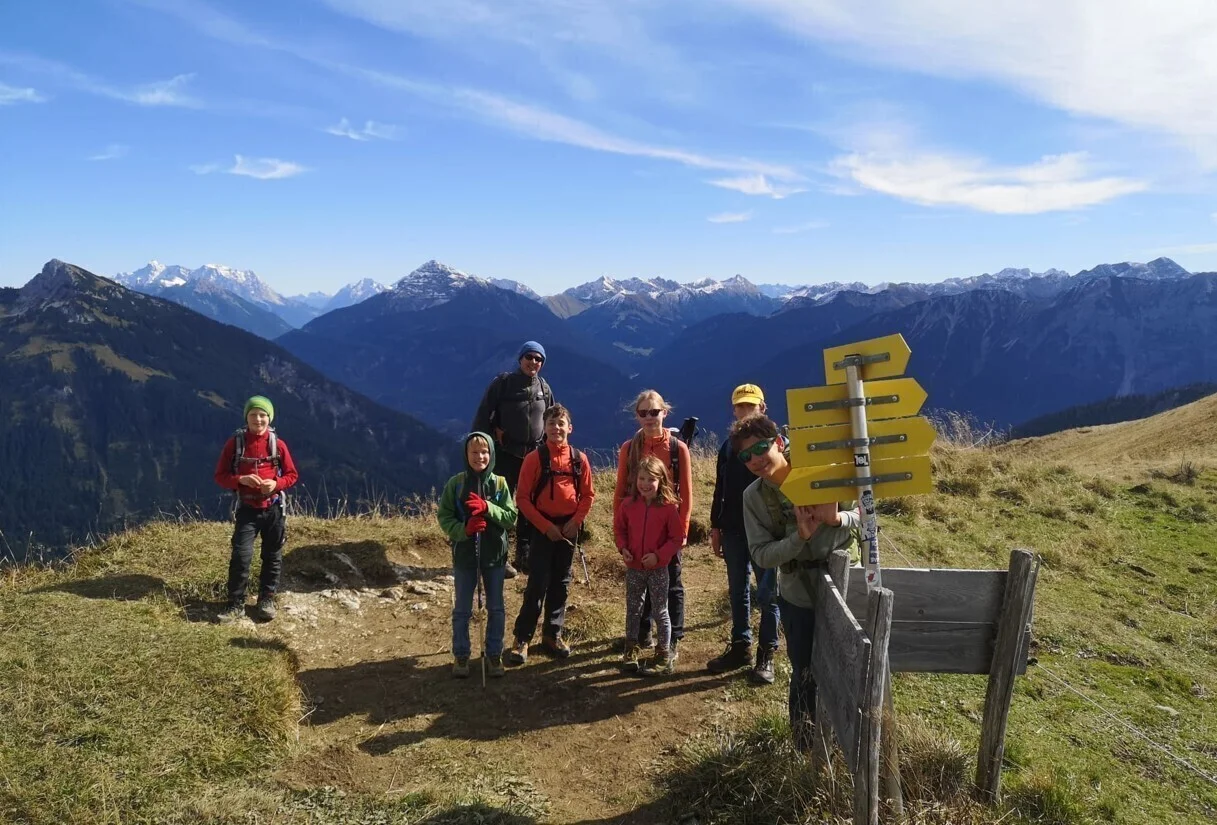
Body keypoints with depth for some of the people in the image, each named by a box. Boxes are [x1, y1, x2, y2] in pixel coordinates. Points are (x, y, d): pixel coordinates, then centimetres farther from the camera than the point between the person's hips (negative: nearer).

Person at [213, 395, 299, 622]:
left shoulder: (278, 444, -2)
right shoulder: (234, 443, -4)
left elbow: (292, 475, 4)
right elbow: (220, 476, 0)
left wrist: (276, 483, -16)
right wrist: (241, 479, -19)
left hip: (274, 508, 1)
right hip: (247, 509, -1)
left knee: (272, 556, 9)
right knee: (241, 555, -10)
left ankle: (266, 600, 22)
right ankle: (236, 605, 0)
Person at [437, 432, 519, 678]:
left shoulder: (499, 483, -5)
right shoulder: (455, 483, -7)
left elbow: (511, 517, -8)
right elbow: (444, 518, -6)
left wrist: (487, 507, -23)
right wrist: (464, 529, -23)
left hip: (494, 555, 1)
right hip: (464, 555, -1)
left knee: (496, 609, 12)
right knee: (462, 610, 11)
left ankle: (493, 654, 28)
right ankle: (460, 655, 27)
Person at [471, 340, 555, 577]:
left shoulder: (544, 388, 7)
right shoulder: (503, 382, -7)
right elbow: (483, 414, -6)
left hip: (534, 454, 5)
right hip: (505, 453, -4)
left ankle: (524, 556, 21)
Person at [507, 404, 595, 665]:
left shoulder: (579, 459, 1)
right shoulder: (534, 458, -8)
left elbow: (588, 495, 6)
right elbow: (522, 498, -8)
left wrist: (576, 521, -8)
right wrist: (545, 526, -13)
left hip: (569, 528, 3)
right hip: (543, 528, -3)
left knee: (561, 583, 11)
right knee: (538, 583, -5)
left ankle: (552, 635, 23)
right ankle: (522, 639, 4)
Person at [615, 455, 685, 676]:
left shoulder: (669, 507, -14)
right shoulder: (628, 504, -5)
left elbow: (677, 538, -9)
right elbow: (619, 528, 9)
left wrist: (659, 555, -18)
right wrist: (622, 548, -6)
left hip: (658, 569, -3)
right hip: (633, 568, 3)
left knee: (660, 612, 7)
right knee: (632, 610, 15)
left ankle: (664, 656, 17)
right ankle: (631, 651, 28)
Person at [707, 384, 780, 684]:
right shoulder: (728, 446, 9)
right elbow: (720, 490, 13)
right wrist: (715, 527, 10)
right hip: (733, 531, 5)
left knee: (767, 594, 3)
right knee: (738, 592, 13)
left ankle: (767, 654, 11)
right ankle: (740, 646, 24)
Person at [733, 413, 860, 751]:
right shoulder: (754, 497, -8)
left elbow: (866, 514, -4)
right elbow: (761, 555, -13)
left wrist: (837, 518, -25)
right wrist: (801, 536, -27)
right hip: (798, 598, 0)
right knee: (805, 674, 9)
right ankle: (806, 742, 32)